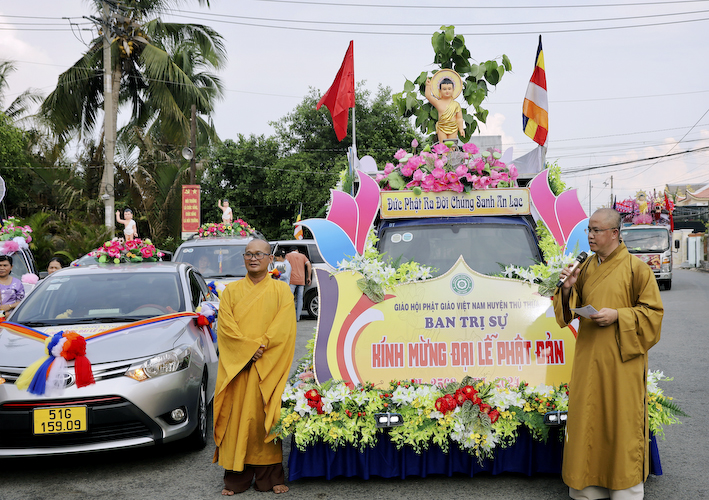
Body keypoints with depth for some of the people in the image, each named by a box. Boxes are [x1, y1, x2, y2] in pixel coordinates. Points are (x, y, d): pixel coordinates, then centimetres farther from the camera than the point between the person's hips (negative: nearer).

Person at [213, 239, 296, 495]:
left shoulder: (281, 290, 7)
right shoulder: (231, 291, 11)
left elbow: (283, 328, -3)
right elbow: (226, 326, 0)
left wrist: (261, 346, -14)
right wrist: (249, 349, -12)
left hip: (269, 366, -1)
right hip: (236, 366, 1)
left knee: (266, 416, 0)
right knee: (237, 417, -1)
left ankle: (270, 477, 8)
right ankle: (236, 477, 6)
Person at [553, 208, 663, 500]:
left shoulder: (636, 268, -6)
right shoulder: (586, 268, 10)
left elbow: (653, 312, -6)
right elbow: (571, 309, 15)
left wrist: (617, 315, -17)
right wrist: (567, 289, -5)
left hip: (621, 360, -5)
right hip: (589, 356, 5)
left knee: (622, 418, 1)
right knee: (587, 416, 7)